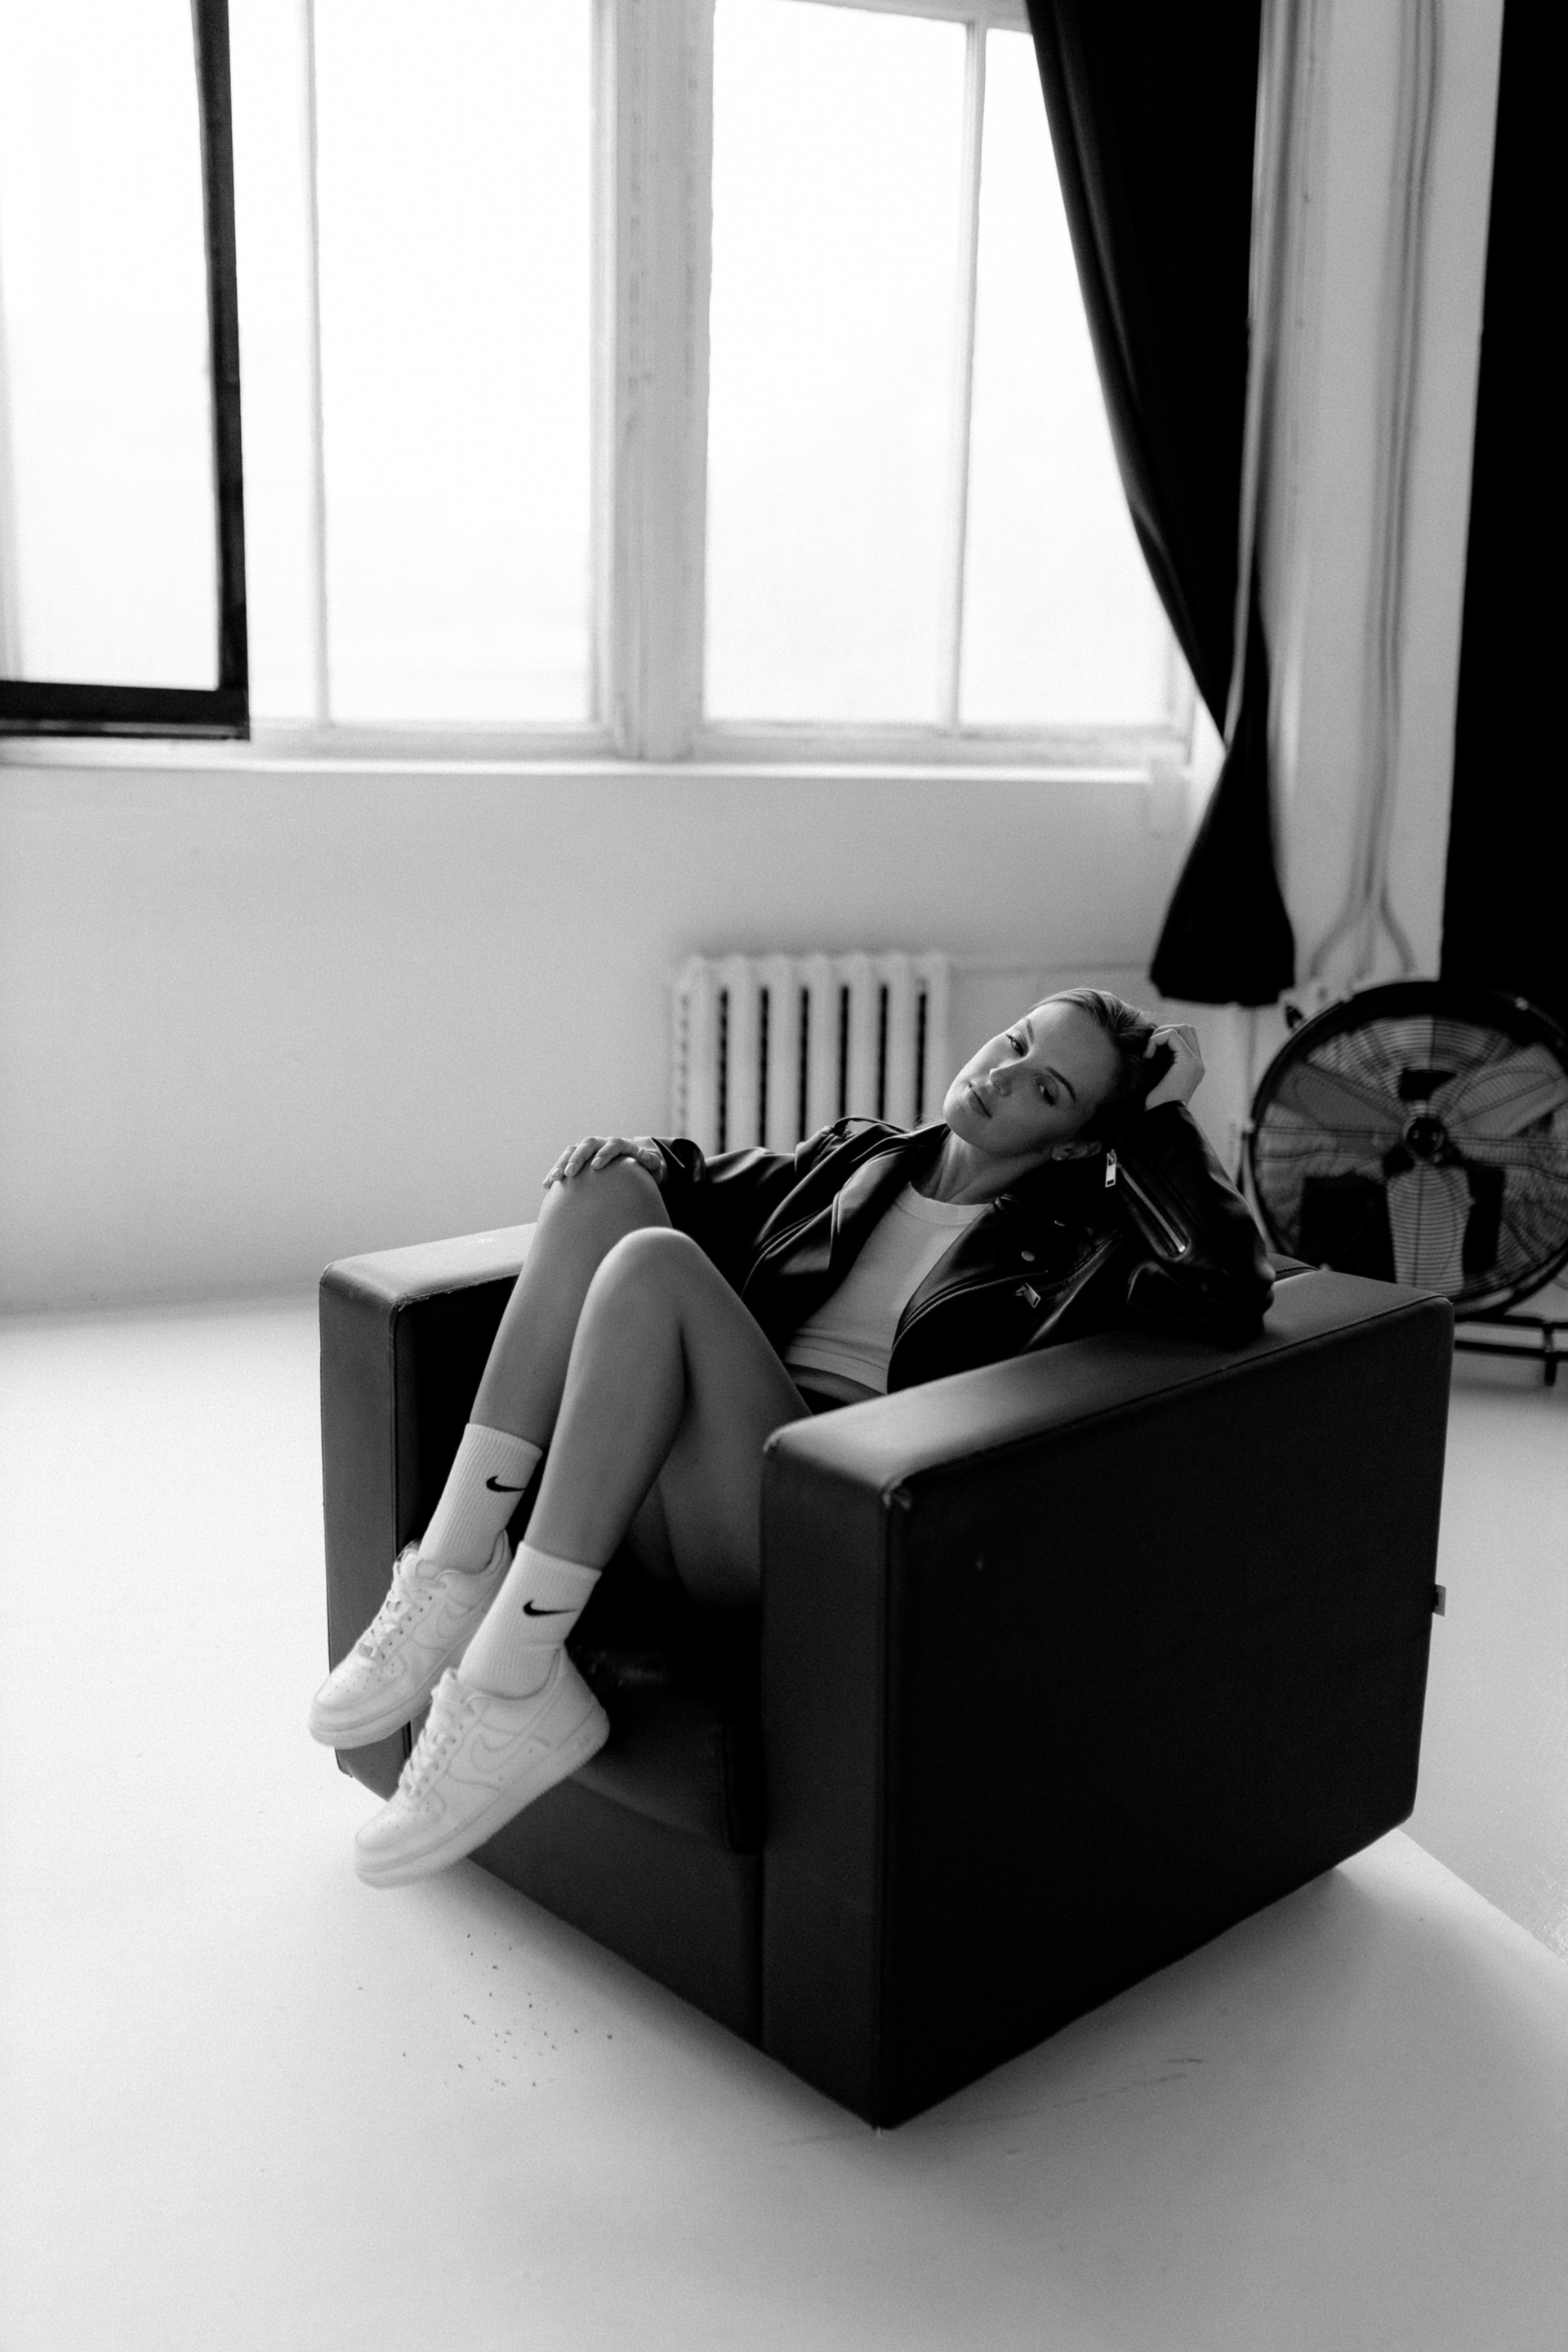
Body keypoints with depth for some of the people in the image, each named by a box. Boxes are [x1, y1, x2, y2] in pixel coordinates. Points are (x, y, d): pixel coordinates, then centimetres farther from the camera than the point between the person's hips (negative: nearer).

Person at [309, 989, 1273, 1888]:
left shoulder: (1073, 1234, 8)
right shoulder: (859, 1160, 24)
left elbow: (1232, 1288, -10)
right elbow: (710, 1184, 33)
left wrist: (1162, 1122, -2)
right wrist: (643, 1158, 11)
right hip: (662, 1499, 5)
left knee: (652, 1265, -27)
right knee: (608, 1190, -13)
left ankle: (514, 1681, -28)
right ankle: (458, 1569, -19)